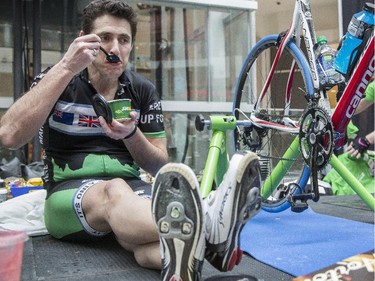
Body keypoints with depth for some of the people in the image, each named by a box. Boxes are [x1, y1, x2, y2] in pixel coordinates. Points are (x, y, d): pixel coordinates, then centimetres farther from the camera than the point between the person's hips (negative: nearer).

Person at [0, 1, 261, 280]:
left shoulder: (143, 90, 6)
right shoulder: (57, 80, 0)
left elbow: (159, 165, 7)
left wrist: (130, 134, -15)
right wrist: (66, 68, -22)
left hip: (131, 187, 3)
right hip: (70, 192, -2)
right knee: (115, 191, -39)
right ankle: (204, 229, -68)